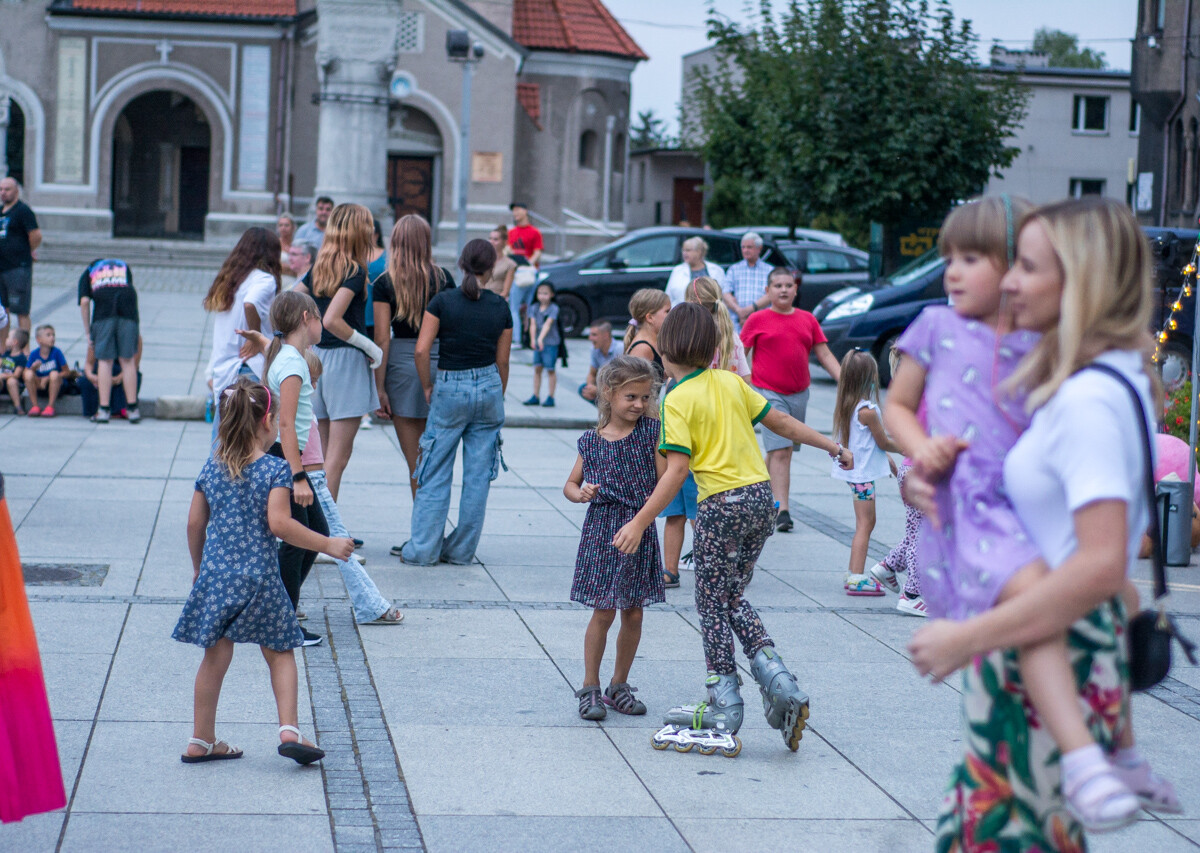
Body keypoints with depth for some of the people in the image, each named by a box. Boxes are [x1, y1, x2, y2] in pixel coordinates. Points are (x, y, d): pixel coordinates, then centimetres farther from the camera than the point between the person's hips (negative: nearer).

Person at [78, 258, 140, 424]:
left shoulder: (88, 272, 25)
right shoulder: (124, 266, 33)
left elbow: (84, 301, 11)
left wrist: (88, 333, 14)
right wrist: (136, 330, 36)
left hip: (103, 313, -1)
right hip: (128, 313, 1)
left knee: (105, 361, 3)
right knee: (127, 360, 6)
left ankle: (104, 410, 1)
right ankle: (132, 408, 6)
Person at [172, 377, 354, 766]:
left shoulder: (211, 467, 7)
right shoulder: (274, 469, -8)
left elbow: (195, 523, 11)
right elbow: (279, 524, -16)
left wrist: (198, 566, 25)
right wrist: (327, 545, -9)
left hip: (215, 576, 4)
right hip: (259, 576, -4)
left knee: (215, 657, 12)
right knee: (279, 654, 11)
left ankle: (202, 739, 17)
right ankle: (288, 729, 1)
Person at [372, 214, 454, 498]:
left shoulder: (385, 283, -4)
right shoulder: (444, 278, 1)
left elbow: (382, 340, -6)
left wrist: (380, 387, -2)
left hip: (402, 365, -2)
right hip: (440, 363, 2)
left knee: (415, 461, 4)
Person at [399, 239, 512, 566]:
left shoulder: (442, 301, -7)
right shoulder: (500, 308, 0)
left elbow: (421, 350, -11)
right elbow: (502, 361, 7)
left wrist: (427, 387, 3)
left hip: (450, 388, -2)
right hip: (488, 386, 2)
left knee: (436, 473, 4)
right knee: (478, 474, 7)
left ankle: (423, 548, 4)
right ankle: (462, 549, 11)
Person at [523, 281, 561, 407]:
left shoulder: (553, 309, -10)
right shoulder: (535, 308, 4)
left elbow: (548, 324, -22)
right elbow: (533, 324, -4)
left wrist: (541, 338, -35)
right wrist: (533, 339, -20)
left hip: (551, 343, -5)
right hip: (538, 342, 5)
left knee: (551, 369, 1)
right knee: (537, 368, 6)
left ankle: (551, 397, 7)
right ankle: (535, 397, 12)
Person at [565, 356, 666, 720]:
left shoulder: (652, 432, -1)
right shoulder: (591, 441, 1)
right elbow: (571, 484, 10)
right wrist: (580, 493, -8)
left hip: (641, 530, 1)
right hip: (602, 530, -1)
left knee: (633, 613, 7)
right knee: (603, 612, -2)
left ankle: (619, 686, 22)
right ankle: (590, 687, 11)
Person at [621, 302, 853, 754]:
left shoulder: (678, 400, -9)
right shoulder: (730, 382, 9)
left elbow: (677, 469, -17)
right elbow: (779, 421, 15)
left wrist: (639, 523, -17)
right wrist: (833, 447, 26)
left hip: (722, 504, -7)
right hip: (762, 496, 7)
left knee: (713, 606, 4)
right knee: (733, 599, 18)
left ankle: (724, 711, 7)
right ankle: (779, 682, 4)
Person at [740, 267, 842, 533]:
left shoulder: (807, 320, 10)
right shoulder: (758, 320, 0)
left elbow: (825, 354, 10)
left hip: (799, 393, 4)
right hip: (769, 393, -4)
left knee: (783, 451, 10)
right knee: (780, 451, -12)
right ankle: (782, 511, -14)